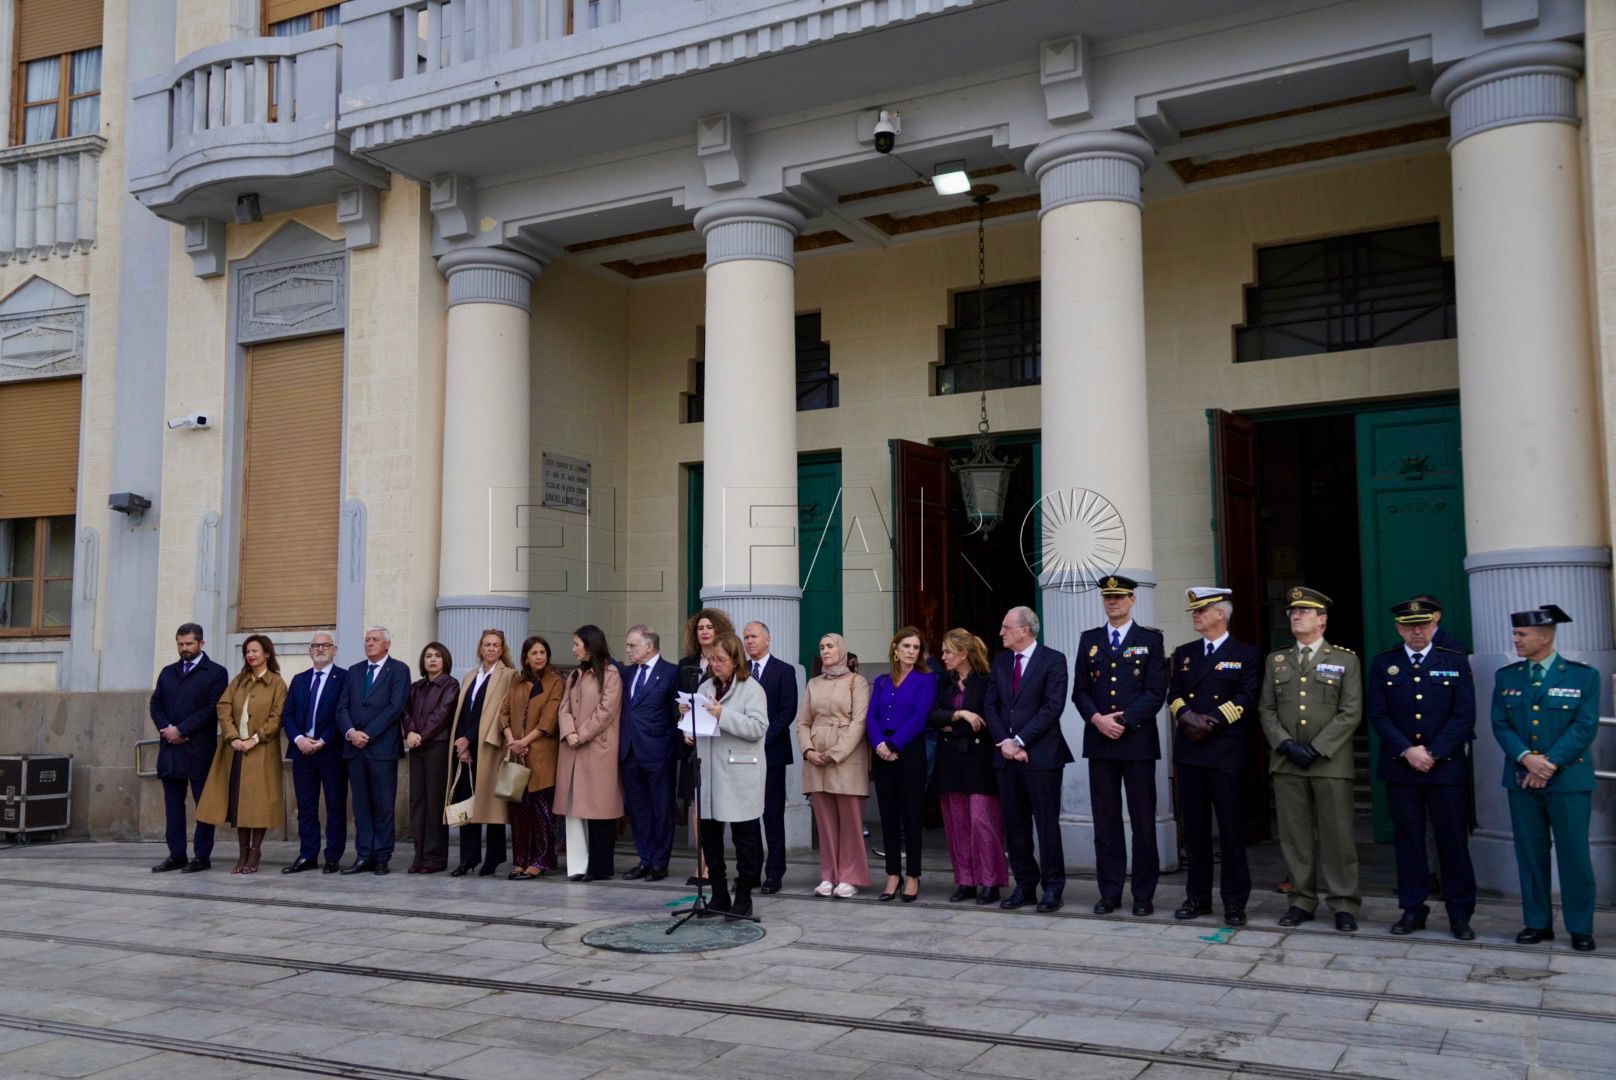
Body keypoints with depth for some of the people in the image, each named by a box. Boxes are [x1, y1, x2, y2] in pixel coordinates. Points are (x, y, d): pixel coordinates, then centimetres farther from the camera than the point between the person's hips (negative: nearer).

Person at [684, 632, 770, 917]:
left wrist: (724, 715, -22)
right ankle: (719, 895, 22)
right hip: (708, 773, 6)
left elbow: (758, 727, -16)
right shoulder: (705, 687, 14)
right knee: (708, 833, 10)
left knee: (745, 835, 2)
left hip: (738, 775, -6)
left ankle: (743, 897, 13)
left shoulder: (751, 689, -5)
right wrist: (689, 731, 1)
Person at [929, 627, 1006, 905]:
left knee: (981, 820, -8)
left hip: (978, 761, -6)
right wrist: (959, 715, -14)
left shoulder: (986, 682, -6)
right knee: (956, 823, 6)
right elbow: (932, 716, 1)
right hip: (950, 761, 6)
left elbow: (987, 722, -11)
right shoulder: (944, 683, 12)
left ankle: (990, 883, 0)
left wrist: (950, 728, -6)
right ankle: (965, 882, 13)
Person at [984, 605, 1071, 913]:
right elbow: (990, 705, 10)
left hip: (1041, 754, -5)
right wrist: (1004, 742, -5)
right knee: (1014, 824, 8)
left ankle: (1052, 887, 9)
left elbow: (1052, 707, -12)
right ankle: (1024, 885, 17)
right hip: (1006, 754, 6)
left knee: (1047, 823, 0)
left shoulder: (1053, 660, -4)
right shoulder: (1000, 661, 14)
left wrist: (1019, 741, -14)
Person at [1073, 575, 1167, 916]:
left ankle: (1144, 895, 10)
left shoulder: (1150, 639, 3)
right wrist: (1097, 719, -9)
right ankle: (1109, 893, 12)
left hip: (1138, 739, -3)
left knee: (1143, 820, 2)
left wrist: (1124, 720, -13)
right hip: (1099, 741, 3)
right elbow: (1079, 690, 9)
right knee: (1105, 820, 5)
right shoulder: (1089, 640, 12)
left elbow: (1156, 691, -4)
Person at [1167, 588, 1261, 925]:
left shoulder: (1246, 655, 2)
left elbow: (1245, 701, -7)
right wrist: (1188, 716, -11)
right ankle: (1197, 897, 17)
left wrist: (1211, 722, -13)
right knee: (1194, 828, 8)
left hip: (1226, 753, -4)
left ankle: (1235, 902, 8)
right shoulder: (1183, 654, 16)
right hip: (1188, 751, 4)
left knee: (1231, 830, 0)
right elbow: (1174, 695, 8)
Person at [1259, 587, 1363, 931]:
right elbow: (1266, 710, 9)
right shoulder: (1276, 661, 14)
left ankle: (1344, 905, 9)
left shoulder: (1345, 659, 3)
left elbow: (1351, 713, -4)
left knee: (1337, 836, 0)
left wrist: (1317, 748, -12)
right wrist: (1286, 745, -7)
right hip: (1286, 762, 3)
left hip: (1330, 762, -3)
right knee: (1294, 836, 6)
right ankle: (1302, 901, 15)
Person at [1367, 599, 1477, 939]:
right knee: (1408, 840, 5)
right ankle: (1412, 909, 14)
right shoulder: (1383, 664, 7)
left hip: (1446, 767, -1)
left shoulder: (1456, 662, 4)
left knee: (1453, 841, 2)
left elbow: (1464, 716, -2)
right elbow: (1378, 716, 2)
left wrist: (1433, 753, -10)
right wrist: (1407, 751, -11)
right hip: (1399, 767, 1)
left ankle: (1460, 913, 11)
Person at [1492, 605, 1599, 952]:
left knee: (1574, 854, -1)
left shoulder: (1583, 676, -1)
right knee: (1530, 853, 6)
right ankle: (1538, 923, 15)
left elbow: (1585, 727, -8)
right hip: (1521, 778, 3)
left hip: (1569, 778, -3)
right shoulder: (1506, 677, 8)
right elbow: (1500, 725, 3)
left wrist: (1550, 763, -15)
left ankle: (1580, 928, 10)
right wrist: (1526, 757, -14)